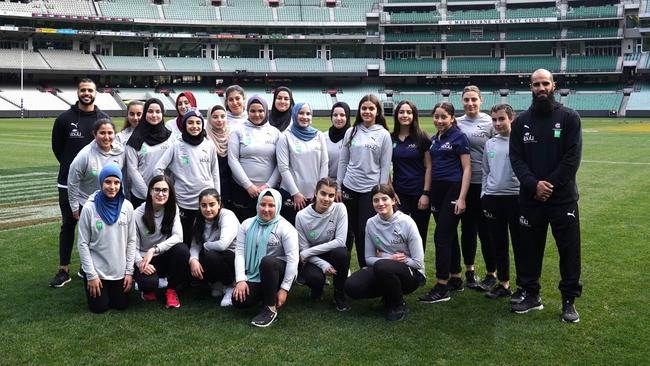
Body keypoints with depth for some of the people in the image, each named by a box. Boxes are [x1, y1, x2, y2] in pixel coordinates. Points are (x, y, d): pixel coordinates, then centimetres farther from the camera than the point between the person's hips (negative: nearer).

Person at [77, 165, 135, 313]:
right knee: (99, 307, 4)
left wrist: (129, 271, -3)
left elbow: (131, 241, 0)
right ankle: (88, 284, 33)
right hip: (96, 270, -2)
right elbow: (82, 244, -10)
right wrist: (91, 275, -12)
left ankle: (112, 289, 40)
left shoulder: (127, 207, -6)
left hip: (120, 271, 3)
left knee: (121, 305, 9)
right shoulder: (89, 208, -14)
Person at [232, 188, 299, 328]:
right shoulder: (247, 225, 5)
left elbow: (293, 258, -15)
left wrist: (284, 288, -19)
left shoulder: (285, 227, -9)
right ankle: (265, 294, 12)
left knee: (267, 261, -36)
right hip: (254, 276, 4)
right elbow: (240, 252, -1)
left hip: (277, 272, -4)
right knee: (238, 301, -22)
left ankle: (270, 309, -22)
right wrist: (241, 280, -14)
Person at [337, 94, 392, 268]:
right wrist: (338, 186, 6)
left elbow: (385, 166, -1)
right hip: (349, 187, 3)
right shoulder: (351, 132, 7)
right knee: (347, 230, 8)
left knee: (365, 232, -1)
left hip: (370, 189, -3)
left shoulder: (383, 134, -1)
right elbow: (343, 161, 10)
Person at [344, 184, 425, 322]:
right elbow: (369, 258, 3)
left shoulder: (406, 222, -14)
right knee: (351, 286, -21)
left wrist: (385, 260, -10)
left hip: (412, 274, -4)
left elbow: (418, 262, -14)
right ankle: (390, 294, 6)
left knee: (381, 266, -36)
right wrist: (390, 258, -15)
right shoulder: (371, 223, -1)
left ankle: (398, 306, -9)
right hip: (383, 271, 4)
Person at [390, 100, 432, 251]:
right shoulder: (390, 139, 5)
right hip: (399, 193, 1)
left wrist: (426, 193, -9)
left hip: (419, 194, -1)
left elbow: (428, 167, -3)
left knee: (419, 234, 7)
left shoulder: (422, 138, -1)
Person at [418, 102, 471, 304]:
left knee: (442, 235, -10)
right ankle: (456, 277, 22)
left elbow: (467, 168, -9)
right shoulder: (434, 140, 14)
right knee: (449, 235, 12)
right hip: (437, 190, 7)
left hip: (453, 189, -7)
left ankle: (442, 288, -7)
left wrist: (462, 198, -15)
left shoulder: (459, 137, -6)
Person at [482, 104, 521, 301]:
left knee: (519, 244, 1)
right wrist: (484, 195, 14)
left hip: (515, 197, -5)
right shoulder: (490, 144, 12)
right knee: (498, 244, 12)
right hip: (492, 198, 5)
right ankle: (503, 284, 24)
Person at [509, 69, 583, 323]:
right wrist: (534, 185, -14)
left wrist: (551, 185, -14)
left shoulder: (569, 117, 0)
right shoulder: (521, 121, 7)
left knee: (569, 249, 2)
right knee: (530, 248, 10)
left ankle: (569, 300, 14)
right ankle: (531, 295, 24)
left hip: (563, 197, -2)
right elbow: (516, 158, 0)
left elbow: (573, 157, -7)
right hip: (530, 197, 2)